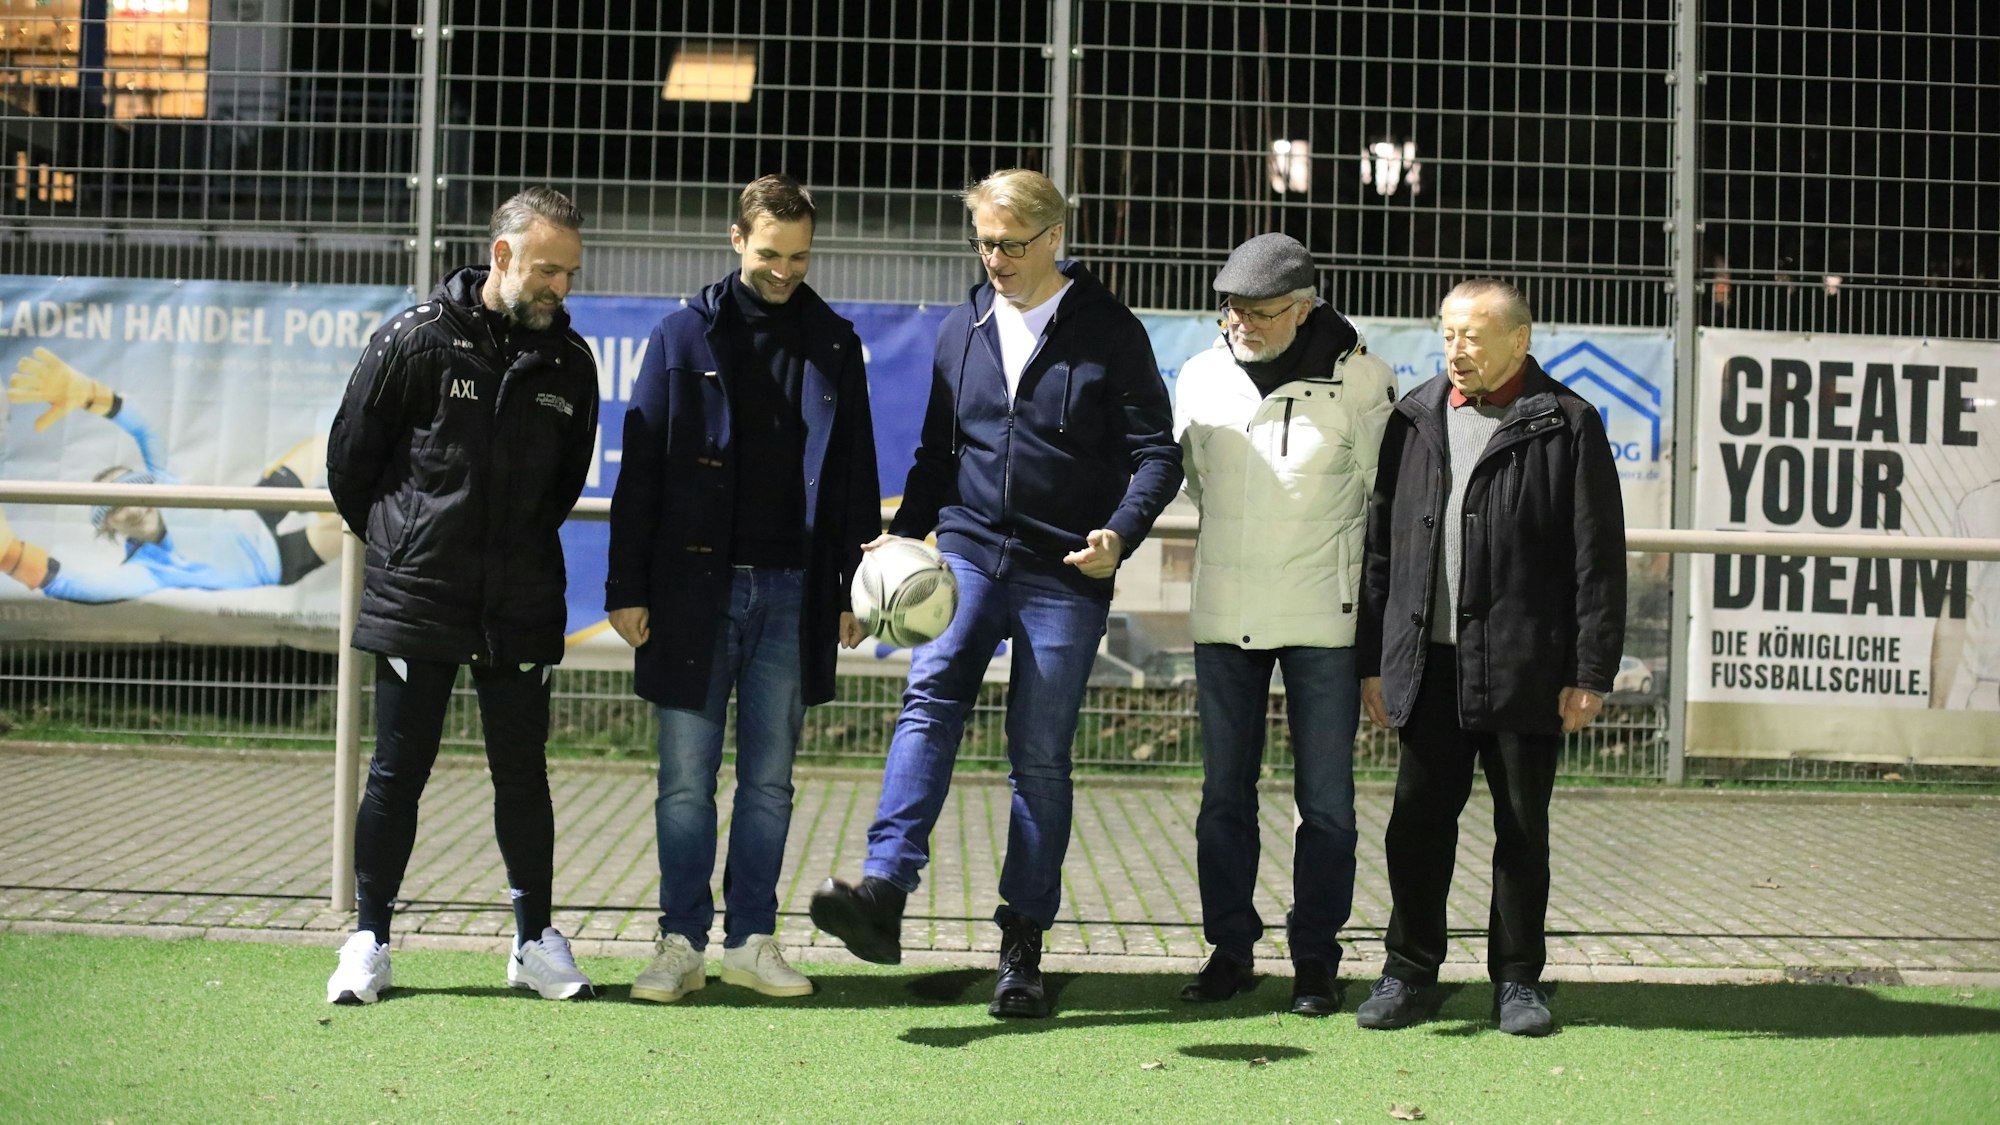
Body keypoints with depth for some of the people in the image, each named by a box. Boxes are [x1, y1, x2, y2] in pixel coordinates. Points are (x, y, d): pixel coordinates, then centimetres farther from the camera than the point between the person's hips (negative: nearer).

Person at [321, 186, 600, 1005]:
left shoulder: (569, 361, 5)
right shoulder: (416, 340, -7)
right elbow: (349, 459, 2)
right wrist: (396, 545, 10)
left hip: (521, 609, 3)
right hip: (415, 601, -3)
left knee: (523, 774, 8)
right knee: (397, 774, 4)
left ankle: (535, 939, 19)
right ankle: (369, 940, 15)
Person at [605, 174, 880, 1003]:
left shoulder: (834, 346, 8)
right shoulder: (685, 336, 2)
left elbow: (856, 475, 12)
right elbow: (640, 470, 1)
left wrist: (856, 589, 7)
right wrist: (627, 587, -4)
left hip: (792, 592, 2)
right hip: (694, 589, -1)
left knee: (769, 780, 7)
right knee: (686, 778, 2)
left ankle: (751, 940, 15)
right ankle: (681, 943, 10)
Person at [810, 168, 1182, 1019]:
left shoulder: (1109, 333, -1)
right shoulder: (961, 330, 12)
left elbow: (1156, 453, -1)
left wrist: (1119, 534, -18)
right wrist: (905, 533, 6)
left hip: (1063, 574, -3)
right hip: (968, 549, 3)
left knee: (1040, 757, 1)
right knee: (929, 700, -20)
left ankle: (1023, 946, 10)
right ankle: (882, 894, -31)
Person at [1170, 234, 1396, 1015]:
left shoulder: (1358, 380, -8)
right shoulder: (1200, 378, 3)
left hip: (1323, 618, -3)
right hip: (1223, 614, 3)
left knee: (1325, 797, 3)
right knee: (1224, 791, 8)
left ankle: (1316, 957, 13)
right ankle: (1229, 949, 18)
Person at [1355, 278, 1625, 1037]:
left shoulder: (1566, 426, -1)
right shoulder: (1414, 419, 10)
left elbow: (1598, 558, -2)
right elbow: (1381, 543, 13)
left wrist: (1591, 673, -7)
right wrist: (1373, 660, 9)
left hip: (1524, 669, -3)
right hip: (1428, 665, 3)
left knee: (1522, 830, 7)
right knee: (1418, 824, 6)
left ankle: (1518, 980, 18)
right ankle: (1411, 974, 17)